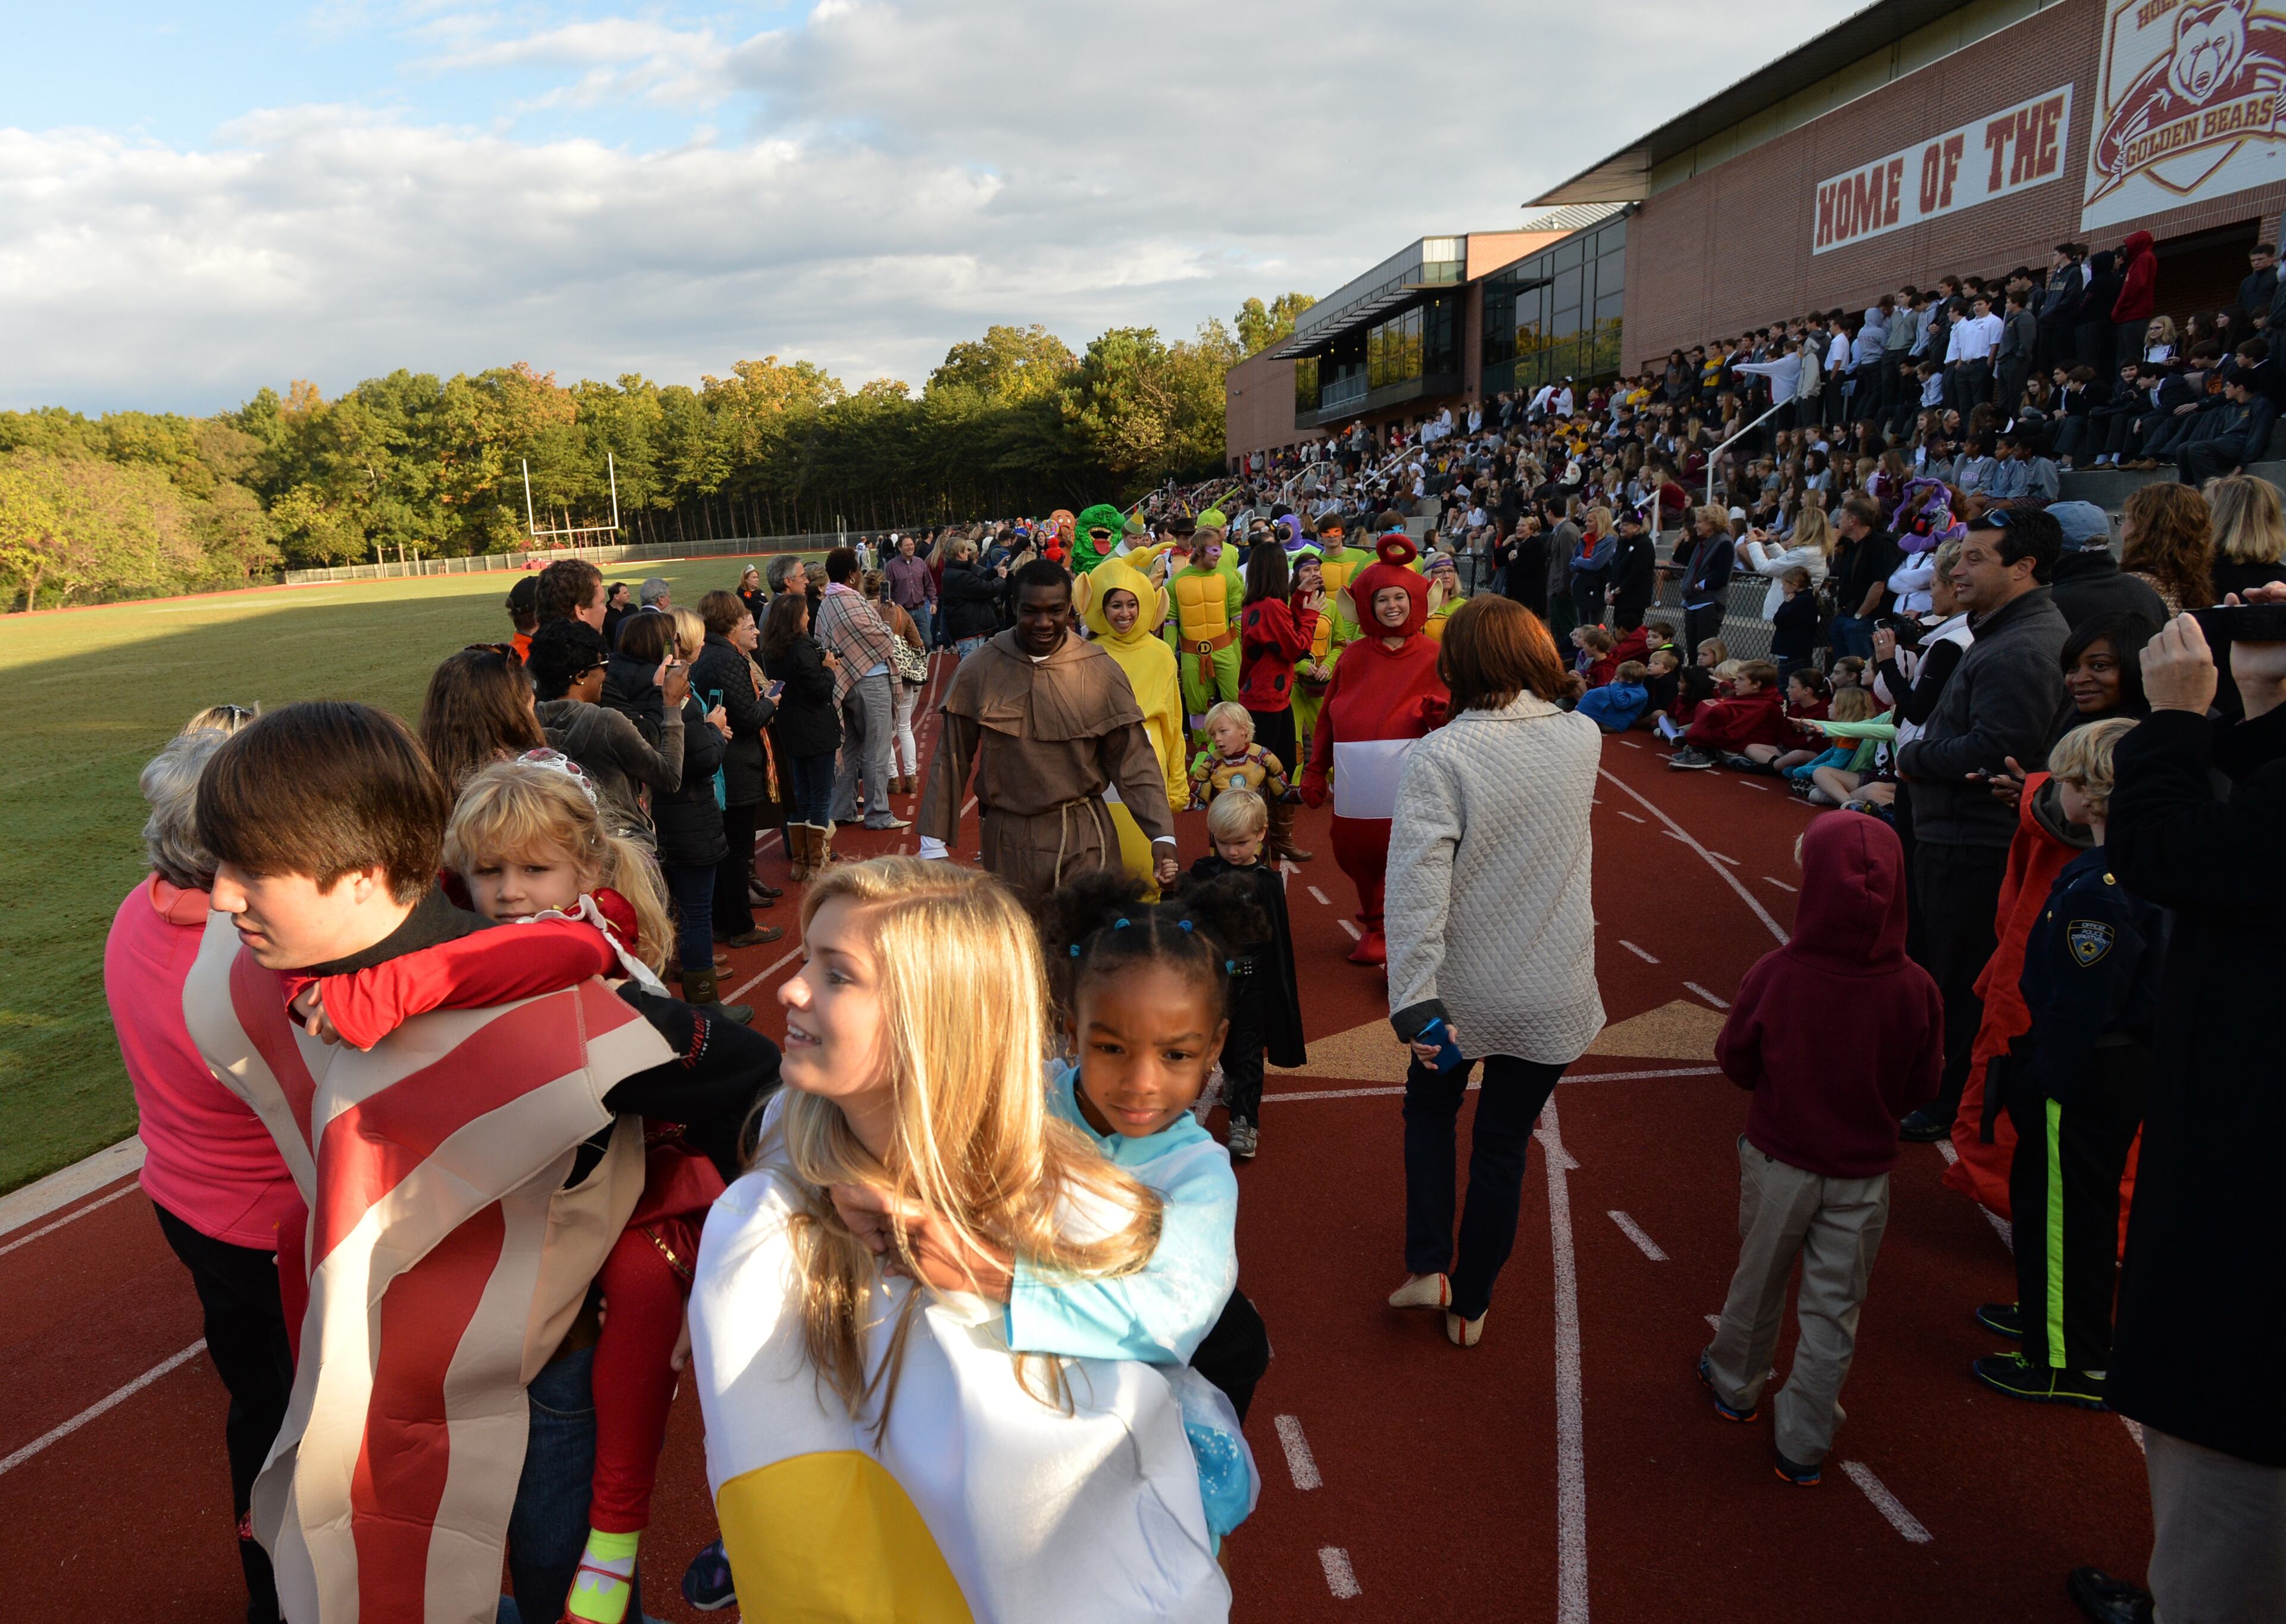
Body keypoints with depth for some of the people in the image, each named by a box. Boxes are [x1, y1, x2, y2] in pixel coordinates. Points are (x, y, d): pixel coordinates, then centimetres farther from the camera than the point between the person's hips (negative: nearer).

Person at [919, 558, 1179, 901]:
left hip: (1084, 839, -1)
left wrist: (1162, 835, -12)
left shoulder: (1101, 672, -4)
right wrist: (934, 844, 3)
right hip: (1008, 841, 1)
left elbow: (1133, 760, -2)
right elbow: (951, 761, 3)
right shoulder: (978, 671, -2)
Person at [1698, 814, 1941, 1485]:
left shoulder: (1774, 975, -23)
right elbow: (1923, 1086, -4)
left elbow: (1734, 1059, -8)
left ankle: (1735, 1385, 44)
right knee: (1834, 1309, 15)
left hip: (1779, 1157, 0)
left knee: (1758, 1281, 21)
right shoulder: (1916, 990, -18)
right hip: (1863, 1171, 1)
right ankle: (1804, 1445, 27)